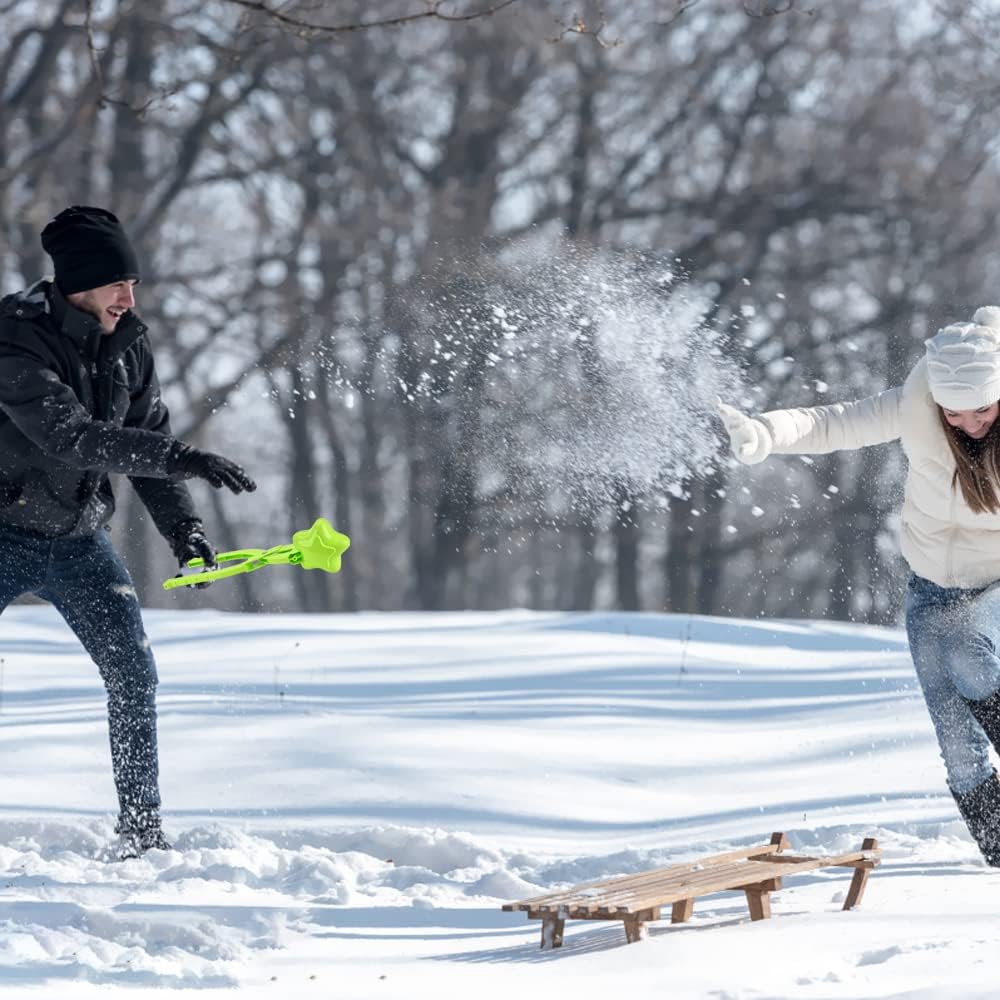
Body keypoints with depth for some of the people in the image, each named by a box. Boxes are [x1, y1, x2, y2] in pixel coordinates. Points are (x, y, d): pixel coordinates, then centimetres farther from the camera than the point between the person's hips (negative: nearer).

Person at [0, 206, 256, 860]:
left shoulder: (128, 343, -3)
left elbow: (148, 438, 7)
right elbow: (69, 437, -34)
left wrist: (180, 523, -7)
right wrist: (181, 459, -41)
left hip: (80, 541, 5)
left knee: (134, 676, -3)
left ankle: (142, 831, 7)